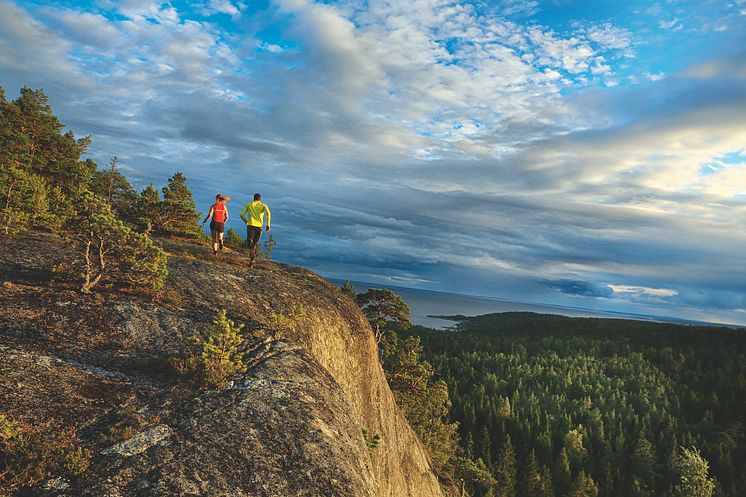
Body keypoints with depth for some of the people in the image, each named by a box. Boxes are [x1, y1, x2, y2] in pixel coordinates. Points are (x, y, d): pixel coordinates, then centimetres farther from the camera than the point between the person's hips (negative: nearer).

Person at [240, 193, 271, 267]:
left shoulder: (248, 205, 15)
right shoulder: (263, 205, 12)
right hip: (259, 227, 1)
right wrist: (268, 224, -8)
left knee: (249, 243, -8)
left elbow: (241, 214, 8)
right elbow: (268, 213, -9)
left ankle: (252, 254, -42)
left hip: (250, 225, -1)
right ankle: (251, 262, 11)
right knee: (255, 243, 16)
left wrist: (246, 221, 26)